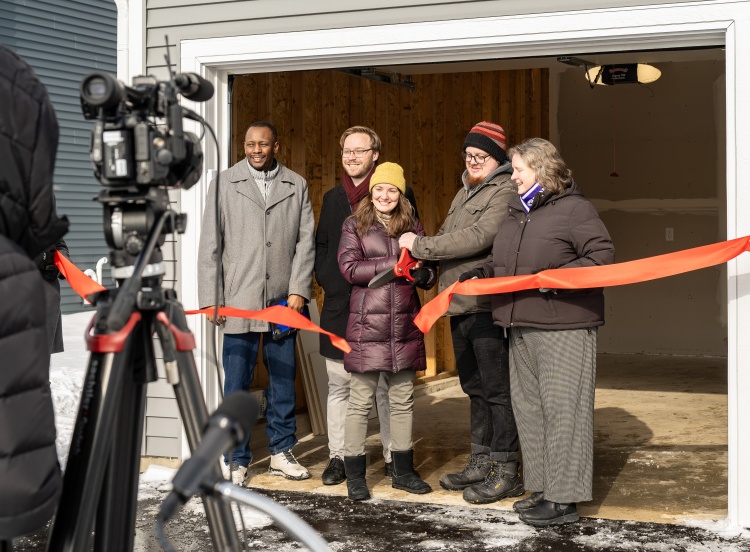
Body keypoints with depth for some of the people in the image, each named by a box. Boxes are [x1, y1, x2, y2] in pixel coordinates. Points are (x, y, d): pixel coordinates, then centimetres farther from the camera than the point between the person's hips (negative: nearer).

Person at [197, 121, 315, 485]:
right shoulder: (225, 184, 5)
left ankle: (281, 453, 21)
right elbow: (210, 244, 3)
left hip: (283, 300, 2)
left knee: (284, 380, 9)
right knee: (236, 384, 1)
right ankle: (236, 460, 13)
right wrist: (211, 297, -3)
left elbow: (305, 241, 6)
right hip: (238, 301, -2)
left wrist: (299, 290, -4)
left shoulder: (296, 186, 9)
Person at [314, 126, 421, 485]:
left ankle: (394, 456, 14)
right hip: (339, 307, 4)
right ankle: (338, 457, 15)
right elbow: (320, 246, 21)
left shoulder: (398, 194, 1)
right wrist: (327, 279, 5)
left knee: (387, 386, 4)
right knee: (339, 385, 6)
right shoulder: (333, 198, 15)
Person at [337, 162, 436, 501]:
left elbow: (428, 275, 12)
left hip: (404, 326, 3)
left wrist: (423, 274, -12)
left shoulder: (412, 227, 13)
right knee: (360, 401, 0)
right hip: (367, 325, -3)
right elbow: (349, 268, -9)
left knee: (403, 400, 10)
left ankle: (403, 470, 21)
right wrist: (395, 264, -15)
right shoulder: (355, 225, 4)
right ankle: (355, 474, 9)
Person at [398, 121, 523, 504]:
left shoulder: (505, 192, -9)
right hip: (459, 305, 9)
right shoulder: (464, 193, 21)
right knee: (474, 387, 16)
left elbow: (478, 238, -22)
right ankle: (481, 462, 27)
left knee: (497, 389, -4)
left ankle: (505, 472, 4)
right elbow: (448, 239, 22)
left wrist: (420, 246, -16)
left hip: (488, 305, -9)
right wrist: (423, 257, 0)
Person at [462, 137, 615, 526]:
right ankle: (543, 489, 21)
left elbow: (602, 255, -11)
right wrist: (482, 273, 10)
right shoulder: (516, 213, 18)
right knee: (529, 407, 11)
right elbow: (502, 262, 28)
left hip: (563, 327, -8)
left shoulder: (573, 208, -6)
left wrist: (559, 276, -22)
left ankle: (565, 499, 0)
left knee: (562, 409, -6)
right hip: (521, 326, 8)